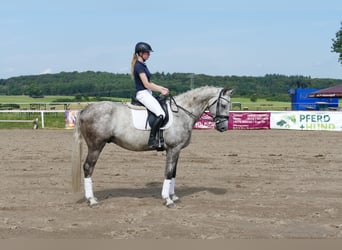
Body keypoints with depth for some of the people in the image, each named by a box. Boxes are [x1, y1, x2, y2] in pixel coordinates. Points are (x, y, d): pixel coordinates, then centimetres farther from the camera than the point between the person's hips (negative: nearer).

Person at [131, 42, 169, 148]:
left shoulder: (143, 65, 17)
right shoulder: (139, 66, -13)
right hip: (142, 94, -10)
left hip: (147, 93, 10)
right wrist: (161, 91, -11)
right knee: (161, 114, -23)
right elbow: (146, 84, -17)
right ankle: (152, 139, -21)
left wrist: (162, 88, 12)